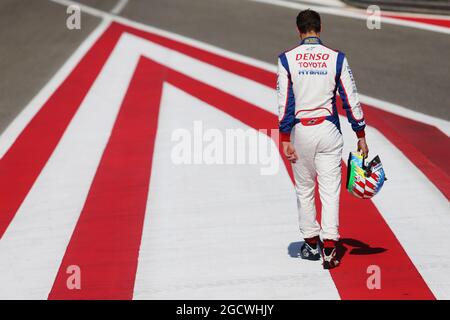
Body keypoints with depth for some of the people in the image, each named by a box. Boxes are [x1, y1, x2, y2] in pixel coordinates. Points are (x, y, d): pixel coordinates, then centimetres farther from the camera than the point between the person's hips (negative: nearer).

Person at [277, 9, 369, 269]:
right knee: (330, 189, 1)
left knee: (304, 189, 16)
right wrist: (361, 136, 5)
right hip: (329, 130, 0)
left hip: (300, 130, 1)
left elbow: (284, 102, -6)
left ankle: (311, 243, 24)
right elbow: (351, 100, -1)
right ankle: (329, 247, -8)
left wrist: (285, 139, -4)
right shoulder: (336, 58, -2)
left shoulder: (287, 59, -3)